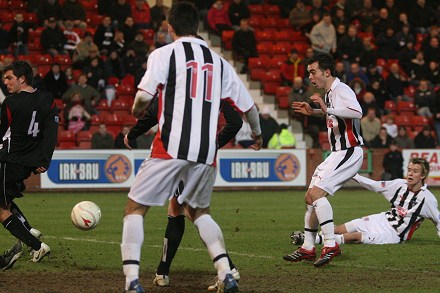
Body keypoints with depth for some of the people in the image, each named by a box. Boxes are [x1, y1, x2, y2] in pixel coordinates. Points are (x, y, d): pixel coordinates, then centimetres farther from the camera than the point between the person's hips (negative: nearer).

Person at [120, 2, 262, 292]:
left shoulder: (164, 54, 0)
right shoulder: (218, 61, 15)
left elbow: (144, 96, -12)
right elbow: (248, 106, 19)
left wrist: (138, 111, 12)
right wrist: (258, 133, 38)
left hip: (171, 147, -4)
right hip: (206, 153, 5)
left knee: (135, 208, 8)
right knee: (200, 211, 25)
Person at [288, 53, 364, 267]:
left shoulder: (341, 90, -16)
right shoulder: (330, 92, 15)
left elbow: (357, 112, -35)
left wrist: (328, 109, -37)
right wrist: (313, 112, 26)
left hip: (349, 152, -11)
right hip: (338, 153, 11)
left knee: (316, 193, -23)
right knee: (311, 197, 13)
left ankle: (331, 245, -24)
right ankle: (307, 248, 21)